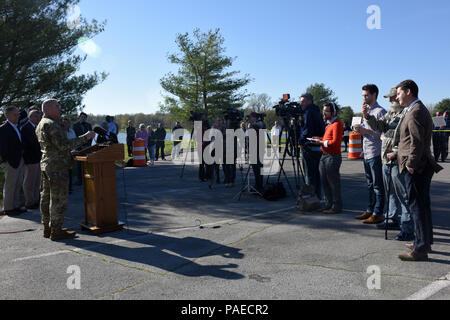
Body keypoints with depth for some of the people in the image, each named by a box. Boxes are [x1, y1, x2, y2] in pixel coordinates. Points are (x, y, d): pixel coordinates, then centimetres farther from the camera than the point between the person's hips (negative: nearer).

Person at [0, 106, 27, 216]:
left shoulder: (17, 127, 12)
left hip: (20, 160, 8)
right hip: (11, 162, -8)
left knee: (18, 184, 15)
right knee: (10, 185, 1)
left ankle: (16, 205, 26)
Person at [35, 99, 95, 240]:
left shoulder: (41, 124, 17)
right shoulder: (51, 124, -16)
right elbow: (63, 145, -25)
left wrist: (69, 154, 27)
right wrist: (85, 137, -22)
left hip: (46, 165, 11)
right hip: (57, 166, -11)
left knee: (47, 197, 14)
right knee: (59, 198, -5)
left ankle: (47, 228, 23)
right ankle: (56, 231, 0)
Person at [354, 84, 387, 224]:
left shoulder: (380, 111, -10)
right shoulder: (367, 110, 17)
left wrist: (366, 131, -21)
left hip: (376, 153, -9)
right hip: (366, 153, 9)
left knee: (378, 185, -3)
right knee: (370, 184, 16)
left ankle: (378, 214, 3)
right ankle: (370, 210, 25)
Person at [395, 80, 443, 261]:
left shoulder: (415, 112, -15)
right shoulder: (421, 109, 18)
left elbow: (417, 142, -22)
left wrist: (411, 164, -18)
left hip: (416, 168, -11)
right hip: (423, 166, 11)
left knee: (417, 206, -6)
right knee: (423, 205, 17)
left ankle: (420, 250, 0)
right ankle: (425, 242, 29)